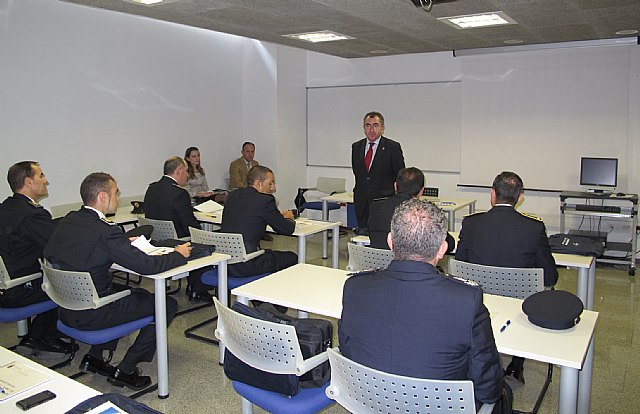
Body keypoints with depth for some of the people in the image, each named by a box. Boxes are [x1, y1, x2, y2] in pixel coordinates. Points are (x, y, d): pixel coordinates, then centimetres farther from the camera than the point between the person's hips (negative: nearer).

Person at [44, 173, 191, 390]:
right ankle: (125, 370, 6)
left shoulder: (68, 221, 1)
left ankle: (94, 356, 28)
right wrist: (178, 254, -6)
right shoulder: (105, 231, -24)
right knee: (168, 305, 1)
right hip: (91, 313, -9)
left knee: (137, 293, 29)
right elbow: (147, 265, -22)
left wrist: (124, 243, 16)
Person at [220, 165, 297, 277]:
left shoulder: (232, 195, 8)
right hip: (246, 266, -7)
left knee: (270, 253, 31)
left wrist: (279, 216, 21)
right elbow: (288, 230, -4)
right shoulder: (265, 200, -12)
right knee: (292, 258, 12)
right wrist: (289, 219, 20)